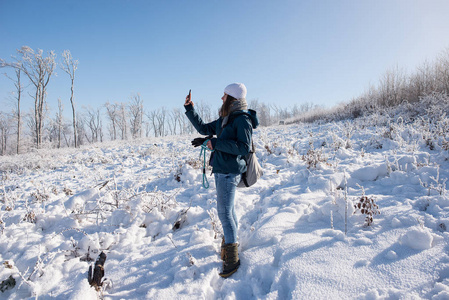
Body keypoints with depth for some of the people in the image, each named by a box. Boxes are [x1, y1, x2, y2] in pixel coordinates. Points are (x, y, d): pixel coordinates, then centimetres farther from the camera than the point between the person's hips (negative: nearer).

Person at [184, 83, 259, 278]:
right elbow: (203, 128, 24)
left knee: (224, 212, -7)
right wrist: (189, 109, 20)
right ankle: (230, 243, 33)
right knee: (227, 210, 17)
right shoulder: (224, 119, 15)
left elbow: (244, 147, -22)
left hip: (230, 172, -9)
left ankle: (232, 258, 3)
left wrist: (215, 143, -20)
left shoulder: (243, 119, -12)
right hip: (220, 170, 9)